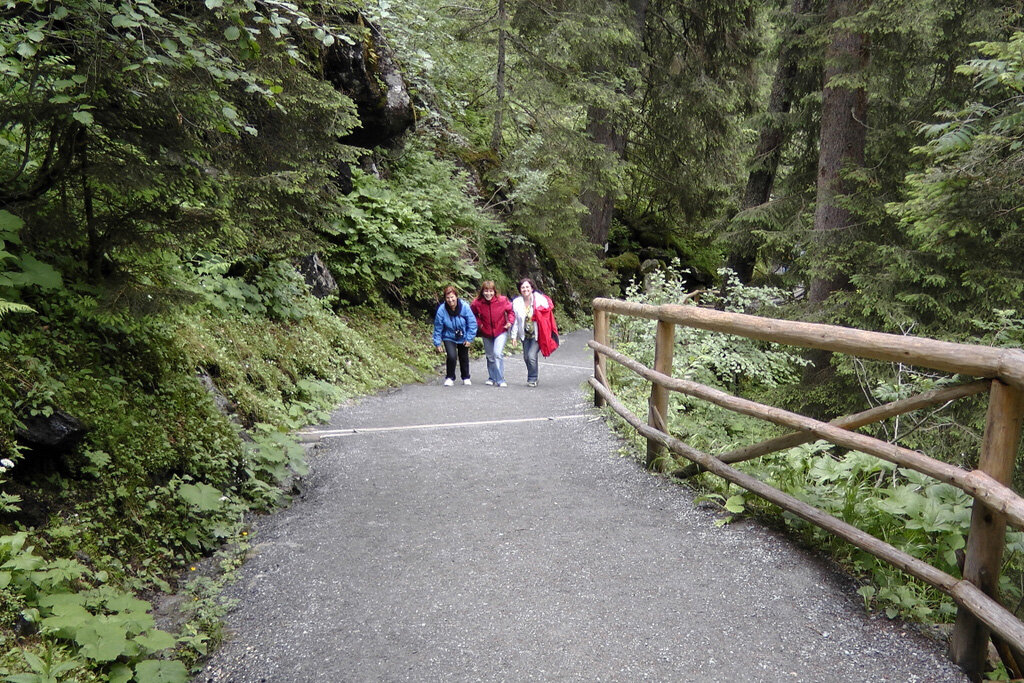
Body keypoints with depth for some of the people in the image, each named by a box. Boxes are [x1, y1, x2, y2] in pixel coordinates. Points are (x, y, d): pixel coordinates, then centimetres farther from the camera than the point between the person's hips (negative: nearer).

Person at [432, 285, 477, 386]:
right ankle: (450, 378, 2)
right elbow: (438, 328, -12)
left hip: (463, 338, 1)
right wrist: (438, 343, -10)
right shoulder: (441, 310, -23)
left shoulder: (465, 307, -23)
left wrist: (469, 338, -11)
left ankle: (466, 378, 39)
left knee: (464, 358, 16)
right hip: (449, 338, -1)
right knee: (451, 356, -21)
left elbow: (472, 323, -13)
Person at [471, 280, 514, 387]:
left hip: (501, 331, -3)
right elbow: (472, 314, 6)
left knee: (498, 353, -19)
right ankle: (492, 378, 33)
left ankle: (500, 380, -11)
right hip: (486, 333, 3)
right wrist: (478, 323, -7)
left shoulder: (502, 300, -16)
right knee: (490, 356, 15)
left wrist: (510, 321, -12)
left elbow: (510, 310, 1)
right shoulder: (477, 303, -13)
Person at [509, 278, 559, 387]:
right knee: (526, 357, 9)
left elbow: (546, 316, -5)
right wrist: (514, 336, 3)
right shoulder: (517, 302, 0)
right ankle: (533, 379, 28)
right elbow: (515, 320, 4)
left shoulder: (540, 300, -10)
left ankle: (532, 379, 3)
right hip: (525, 335, 4)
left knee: (531, 356, -14)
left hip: (537, 334, -4)